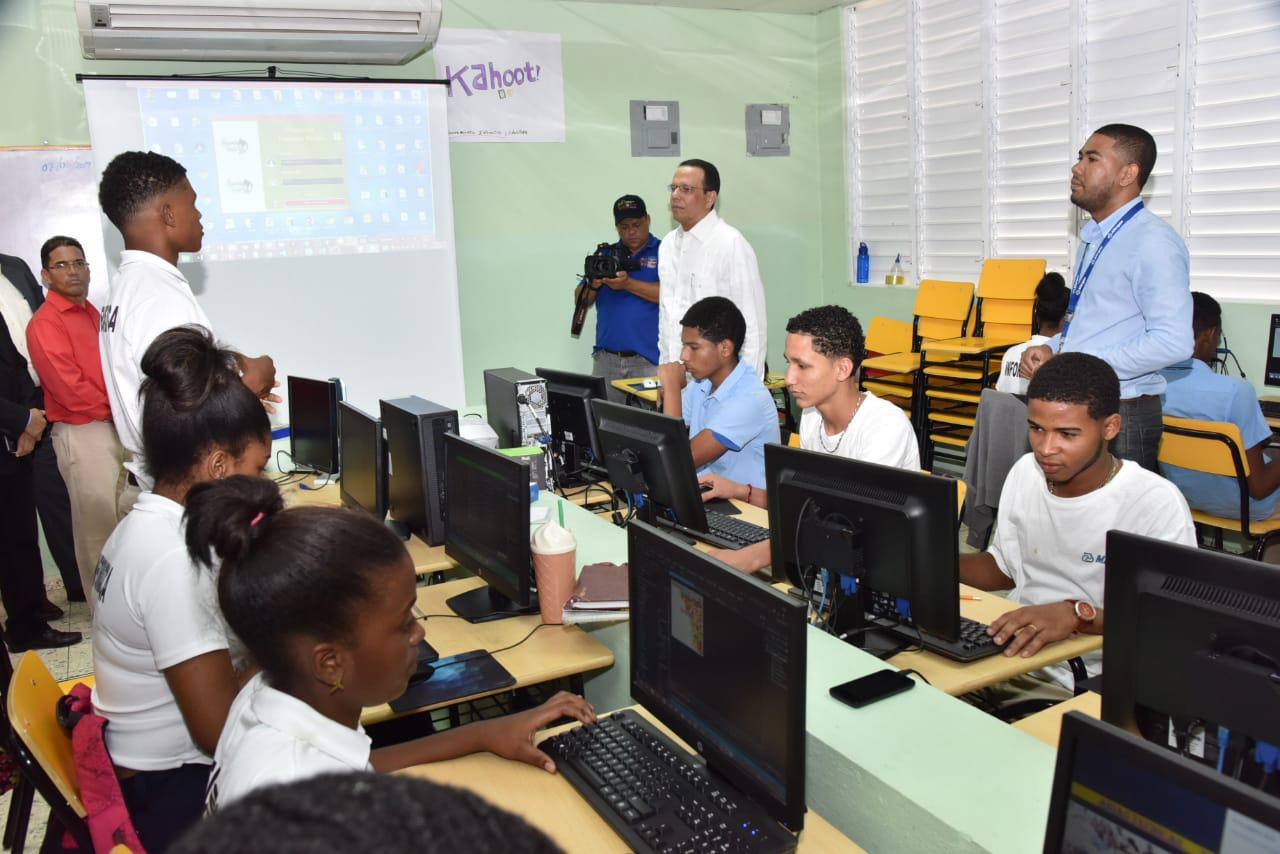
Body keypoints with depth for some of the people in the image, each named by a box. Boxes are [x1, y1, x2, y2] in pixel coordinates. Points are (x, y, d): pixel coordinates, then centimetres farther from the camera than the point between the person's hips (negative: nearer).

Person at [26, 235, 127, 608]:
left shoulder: (93, 313, 13)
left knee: (115, 519, 17)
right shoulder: (46, 323, -13)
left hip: (114, 427, 8)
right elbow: (70, 389, -20)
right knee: (96, 526, 0)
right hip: (82, 434, -8)